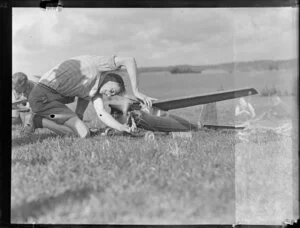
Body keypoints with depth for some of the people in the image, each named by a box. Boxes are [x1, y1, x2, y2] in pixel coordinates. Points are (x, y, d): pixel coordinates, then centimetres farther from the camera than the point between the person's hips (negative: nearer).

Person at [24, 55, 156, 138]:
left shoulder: (96, 89, 22)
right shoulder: (96, 63, 0)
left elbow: (101, 113, 6)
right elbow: (129, 61, -11)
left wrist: (123, 128, -7)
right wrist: (136, 92, -9)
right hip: (43, 97, -9)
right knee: (84, 134, -12)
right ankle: (39, 121, -5)